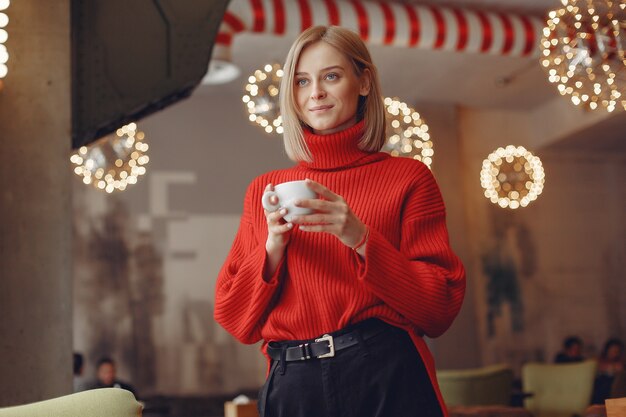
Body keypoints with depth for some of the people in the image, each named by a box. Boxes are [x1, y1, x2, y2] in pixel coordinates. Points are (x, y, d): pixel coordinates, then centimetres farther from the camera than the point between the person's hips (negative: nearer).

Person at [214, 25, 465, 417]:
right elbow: (234, 317, 6)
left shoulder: (408, 178, 0)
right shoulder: (264, 191, 8)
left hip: (386, 381, -2)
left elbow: (441, 308, -5)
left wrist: (361, 239, -17)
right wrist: (272, 246, -10)